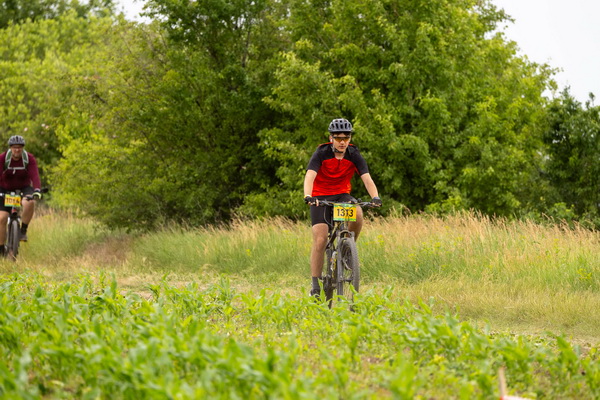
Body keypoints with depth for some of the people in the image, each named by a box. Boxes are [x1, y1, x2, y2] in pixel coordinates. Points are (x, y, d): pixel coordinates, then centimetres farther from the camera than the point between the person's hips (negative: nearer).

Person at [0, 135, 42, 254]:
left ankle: (23, 231, -14)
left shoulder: (29, 159, -17)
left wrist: (37, 190, -46)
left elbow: (35, 175, -28)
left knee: (30, 203, -35)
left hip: (24, 188, 0)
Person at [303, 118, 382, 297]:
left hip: (342, 195, 2)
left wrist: (375, 197, -38)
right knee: (320, 240, -14)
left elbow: (367, 178, -19)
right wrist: (308, 196, -48)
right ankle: (315, 285, -5)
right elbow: (309, 177, -29)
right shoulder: (321, 153, -17)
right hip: (320, 197, -2)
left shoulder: (354, 155, -10)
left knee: (357, 213, -32)